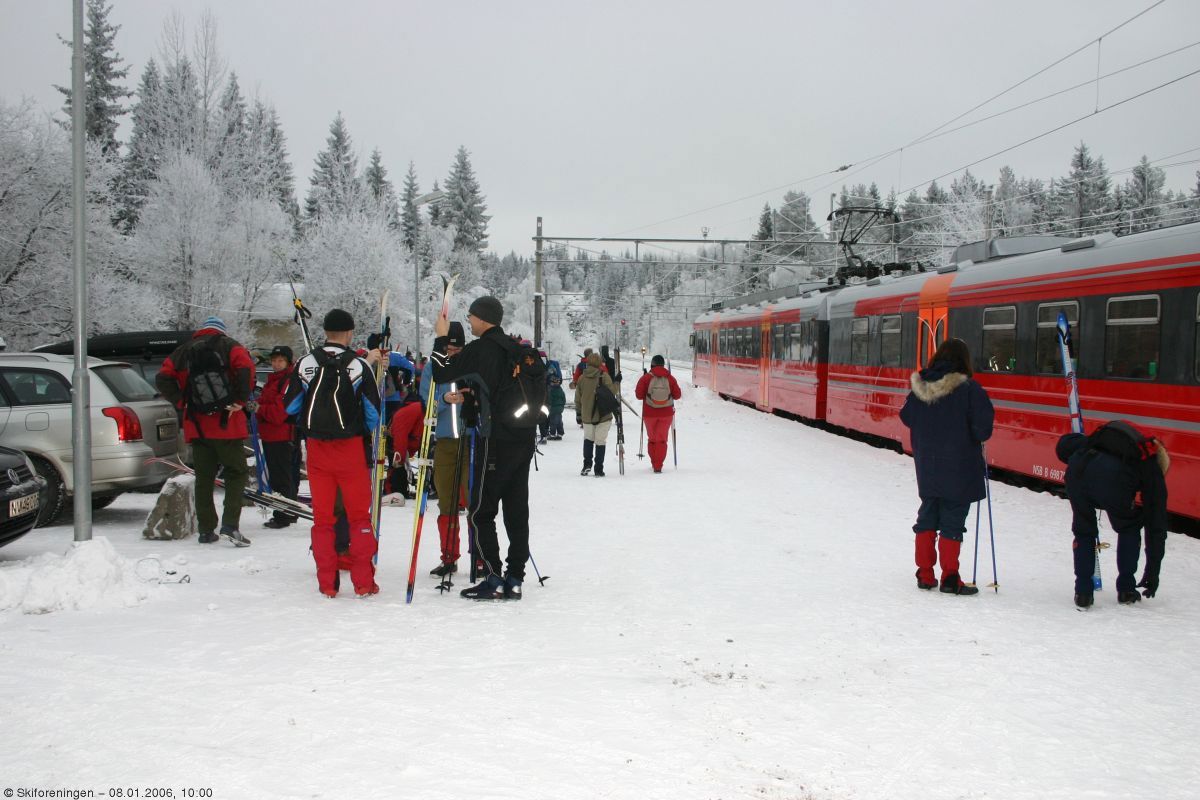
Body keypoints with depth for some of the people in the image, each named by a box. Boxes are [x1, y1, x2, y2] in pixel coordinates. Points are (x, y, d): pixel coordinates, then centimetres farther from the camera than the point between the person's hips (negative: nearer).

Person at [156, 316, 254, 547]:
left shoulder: (183, 351, 12)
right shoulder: (228, 346, 1)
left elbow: (162, 379, 3)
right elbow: (246, 369, -17)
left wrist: (182, 402, 4)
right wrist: (240, 401, -11)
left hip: (197, 426, 3)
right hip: (227, 424, -3)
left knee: (203, 478, 11)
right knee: (237, 472, 4)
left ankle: (206, 530, 12)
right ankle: (230, 524, -11)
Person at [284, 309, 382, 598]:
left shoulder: (305, 364, -2)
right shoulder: (359, 366, -7)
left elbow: (290, 406, 5)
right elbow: (374, 413, -1)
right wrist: (367, 433, 19)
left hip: (317, 447, 2)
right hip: (351, 447, -2)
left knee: (322, 516, 10)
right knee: (359, 515, 7)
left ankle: (327, 583, 11)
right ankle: (363, 582, 6)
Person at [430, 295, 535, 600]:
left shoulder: (480, 349, -11)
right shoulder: (514, 348, 14)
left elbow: (442, 374, -6)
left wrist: (441, 337, 6)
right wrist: (467, 395, 19)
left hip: (496, 440, -8)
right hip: (523, 439, 8)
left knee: (481, 510, 0)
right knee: (517, 510, 8)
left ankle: (493, 579, -3)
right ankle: (515, 579, 11)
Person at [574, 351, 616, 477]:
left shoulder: (581, 378, 4)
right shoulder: (604, 376, -9)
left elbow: (578, 398, 9)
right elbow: (611, 391, -11)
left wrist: (579, 413, 19)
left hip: (587, 416, 3)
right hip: (603, 415, -3)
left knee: (588, 439, 21)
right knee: (600, 442, 1)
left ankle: (587, 464, 9)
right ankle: (598, 470, 2)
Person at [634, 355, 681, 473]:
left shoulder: (646, 378, -9)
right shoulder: (670, 378, -5)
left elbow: (638, 395, -8)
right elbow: (677, 395, 0)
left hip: (649, 413, 0)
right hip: (666, 413, 0)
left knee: (652, 439, 17)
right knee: (662, 440, 6)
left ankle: (654, 464, 22)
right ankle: (658, 466, -3)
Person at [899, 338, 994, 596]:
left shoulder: (919, 386, -1)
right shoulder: (968, 388, -16)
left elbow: (907, 417, 10)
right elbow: (982, 425, -18)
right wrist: (978, 438, 2)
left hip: (926, 466, 5)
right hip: (959, 469, -5)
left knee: (927, 519, 16)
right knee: (952, 522, 2)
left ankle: (925, 574, 20)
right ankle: (950, 579, 4)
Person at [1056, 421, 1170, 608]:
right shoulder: (1153, 469, 30)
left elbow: (1064, 445, 26)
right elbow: (1156, 524, 31)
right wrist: (1153, 569, 37)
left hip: (1077, 472, 3)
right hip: (1113, 482, -3)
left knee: (1083, 532, 28)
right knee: (1129, 529, 29)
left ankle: (1083, 592, 24)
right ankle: (1126, 590, 30)